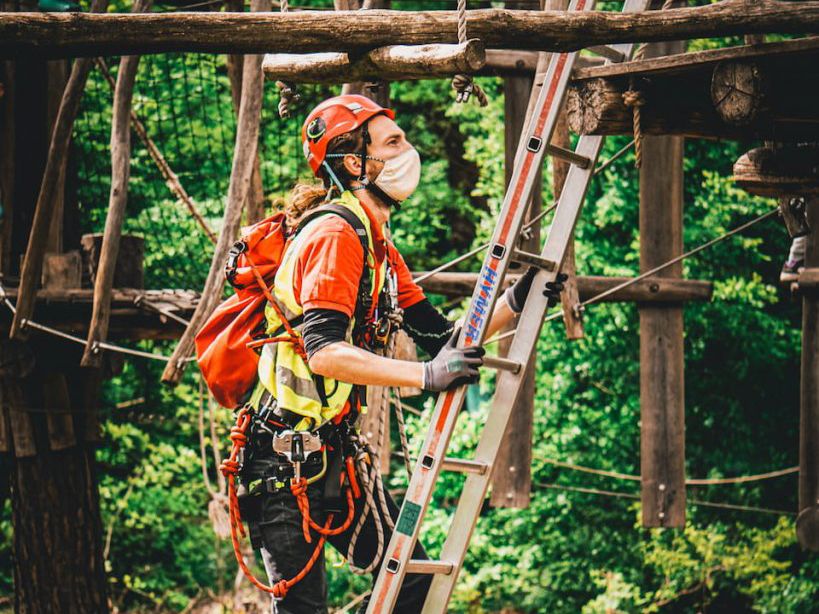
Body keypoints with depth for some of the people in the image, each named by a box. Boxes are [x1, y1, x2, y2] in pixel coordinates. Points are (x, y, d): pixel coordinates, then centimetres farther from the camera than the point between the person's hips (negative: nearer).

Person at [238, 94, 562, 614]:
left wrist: (516, 301, 1)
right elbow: (323, 351, -29)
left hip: (337, 454, 10)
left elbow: (440, 336, 13)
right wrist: (427, 375, -36)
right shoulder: (335, 234, -16)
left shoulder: (379, 247, 15)